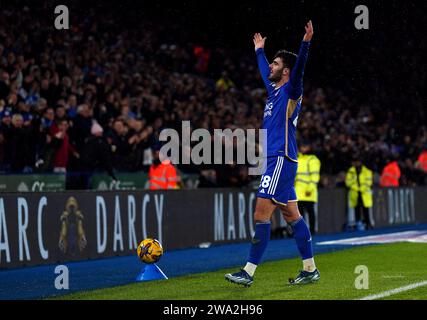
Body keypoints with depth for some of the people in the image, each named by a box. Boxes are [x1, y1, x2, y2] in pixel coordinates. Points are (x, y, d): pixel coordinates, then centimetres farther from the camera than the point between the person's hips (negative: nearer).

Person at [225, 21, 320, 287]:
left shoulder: (290, 91, -6)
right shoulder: (274, 90, 18)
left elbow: (299, 70, -25)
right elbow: (264, 72, 38)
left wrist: (306, 43, -37)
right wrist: (260, 51, 52)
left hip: (281, 160, -9)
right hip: (276, 160, 9)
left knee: (261, 215, -11)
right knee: (292, 216, 9)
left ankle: (249, 272, -10)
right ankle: (310, 269, 12)